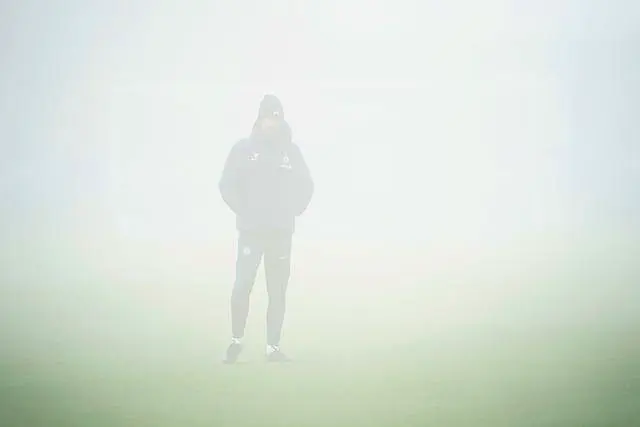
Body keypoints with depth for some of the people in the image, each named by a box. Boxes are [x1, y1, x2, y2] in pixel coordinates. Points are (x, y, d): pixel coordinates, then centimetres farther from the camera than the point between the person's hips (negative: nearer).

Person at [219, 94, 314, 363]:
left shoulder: (290, 151, 9)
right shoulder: (244, 149, 3)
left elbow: (306, 185, 16)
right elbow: (228, 184, 3)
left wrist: (294, 211, 6)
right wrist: (242, 210, -5)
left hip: (281, 232, 2)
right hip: (251, 230, -2)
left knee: (278, 292, 3)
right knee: (242, 286, -12)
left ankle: (273, 348, 9)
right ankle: (236, 340, 6)